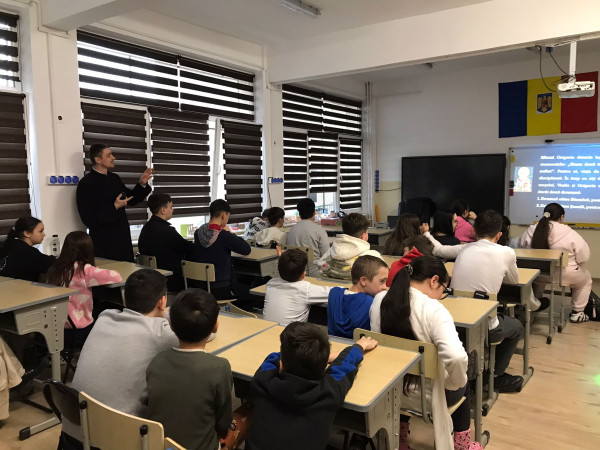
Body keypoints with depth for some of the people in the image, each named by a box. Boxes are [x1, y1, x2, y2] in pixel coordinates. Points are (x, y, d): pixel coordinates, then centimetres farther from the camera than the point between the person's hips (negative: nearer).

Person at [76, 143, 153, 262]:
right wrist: (114, 207, -21)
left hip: (123, 239, 7)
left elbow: (131, 200, 21)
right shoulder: (86, 184, -11)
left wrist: (142, 184, 5)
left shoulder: (114, 178, 10)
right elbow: (88, 219, -16)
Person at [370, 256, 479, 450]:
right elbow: (456, 358, -37)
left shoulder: (379, 300, -8)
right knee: (463, 384, 28)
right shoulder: (433, 309, -26)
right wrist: (455, 383, -16)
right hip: (423, 396, -4)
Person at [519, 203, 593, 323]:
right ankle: (577, 313, 30)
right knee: (586, 278, 25)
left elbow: (521, 246, 6)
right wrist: (573, 261, 8)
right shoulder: (569, 234, -20)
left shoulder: (531, 230, -9)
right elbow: (584, 256, -14)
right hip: (564, 275, -3)